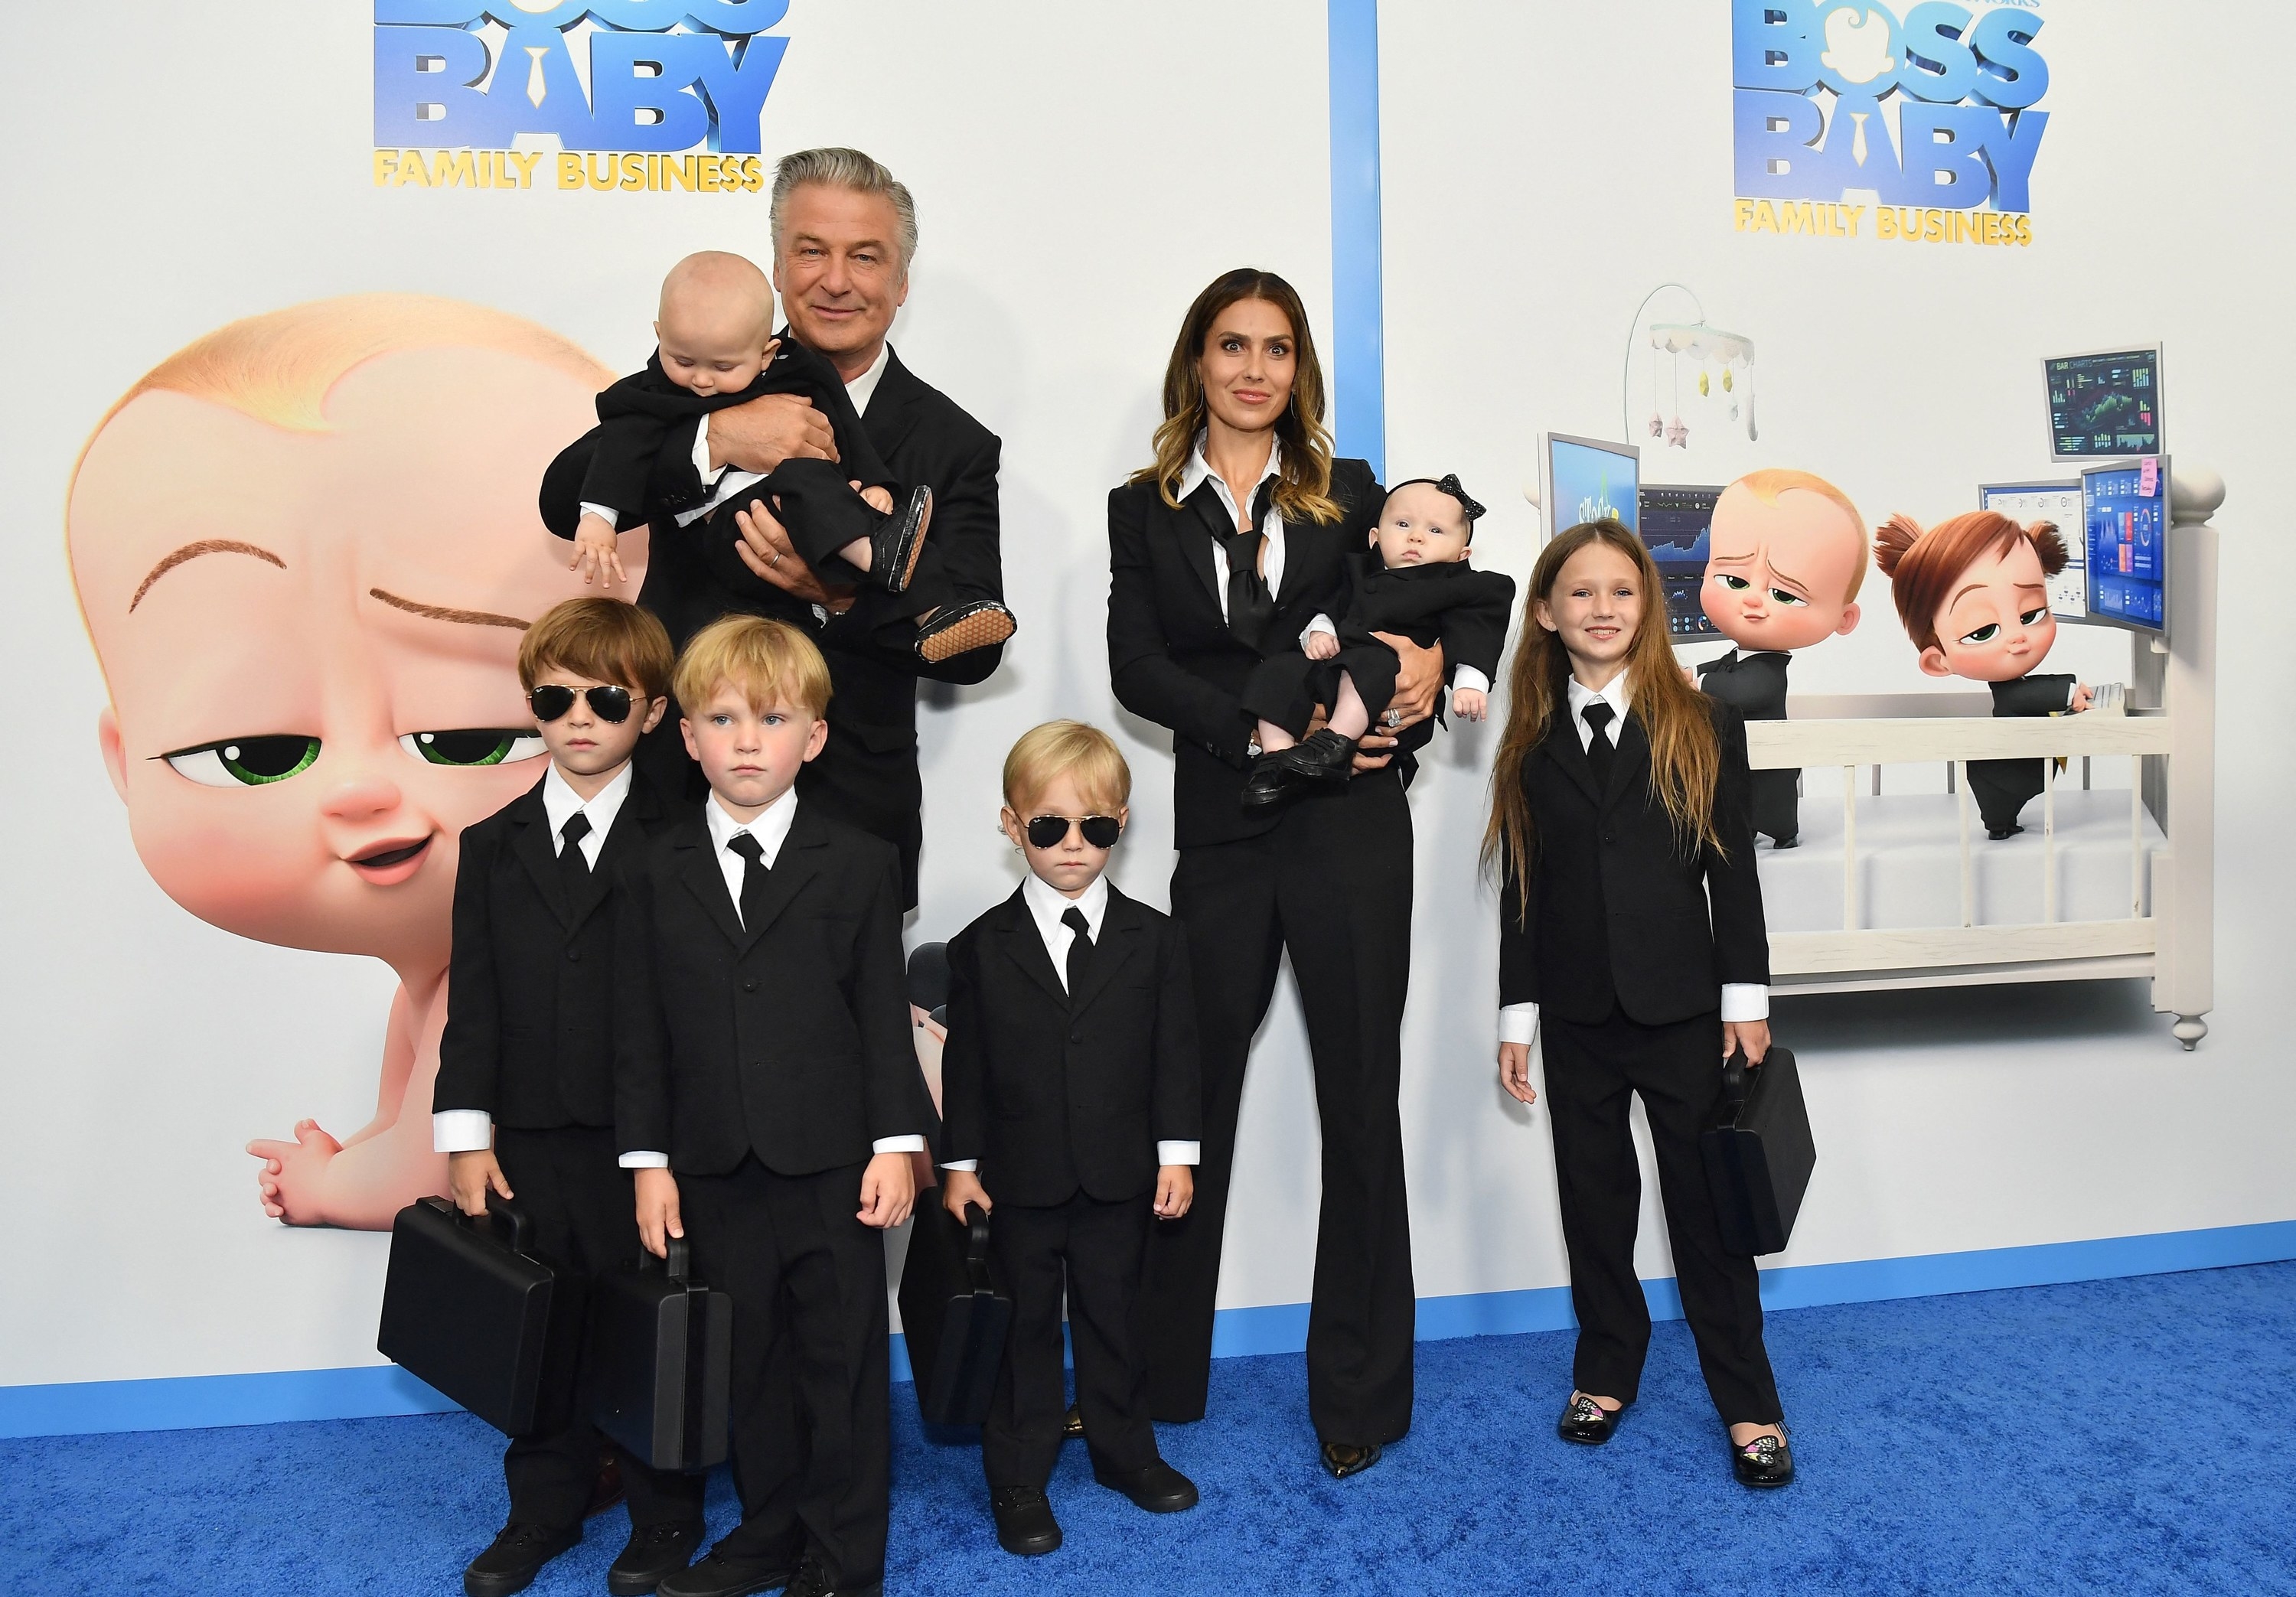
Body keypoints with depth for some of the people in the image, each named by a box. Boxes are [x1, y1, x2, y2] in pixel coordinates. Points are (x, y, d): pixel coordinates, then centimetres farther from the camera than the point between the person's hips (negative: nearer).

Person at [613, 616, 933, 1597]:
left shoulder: (861, 866, -1)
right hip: (715, 1170, 2)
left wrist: (896, 1143, -6)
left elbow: (886, 1016, -1)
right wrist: (648, 1159, 0)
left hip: (834, 1165, -2)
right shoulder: (654, 876, 3)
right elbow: (639, 1030, 4)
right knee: (749, 1361, 14)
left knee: (843, 1360, 7)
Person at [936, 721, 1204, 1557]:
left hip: (1119, 1176, 1)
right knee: (1022, 1330, 10)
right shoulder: (980, 948, -3)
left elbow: (1174, 1056, 1)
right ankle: (1019, 1479, 24)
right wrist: (959, 1164, -2)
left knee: (1112, 1318, 16)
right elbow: (965, 1064, -1)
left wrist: (1176, 1153, -2)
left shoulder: (1153, 940, -1)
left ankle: (1124, 1450, 35)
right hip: (1018, 1181, -1)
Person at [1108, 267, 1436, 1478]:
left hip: (1352, 827, 0)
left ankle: (1359, 1396, 17)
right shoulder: (1144, 509, 9)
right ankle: (1154, 1381, 20)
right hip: (1220, 829, 0)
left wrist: (1437, 658, -7)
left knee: (1361, 1095, 4)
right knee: (1195, 1091, 4)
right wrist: (1259, 732, -14)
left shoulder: (1346, 492, 11)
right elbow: (1136, 666, -2)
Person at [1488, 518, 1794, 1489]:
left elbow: (1733, 871, 0)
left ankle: (1748, 1406, 16)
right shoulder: (1531, 746, 5)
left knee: (1705, 1201, 4)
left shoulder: (1704, 728, 0)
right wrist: (1517, 1018, 4)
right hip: (1577, 1017, 2)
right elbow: (1519, 889, 5)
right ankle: (1606, 1372, 29)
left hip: (1682, 1008, -2)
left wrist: (1745, 1000, -4)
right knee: (1593, 1200, 12)